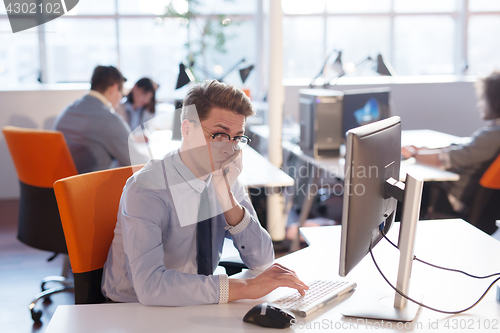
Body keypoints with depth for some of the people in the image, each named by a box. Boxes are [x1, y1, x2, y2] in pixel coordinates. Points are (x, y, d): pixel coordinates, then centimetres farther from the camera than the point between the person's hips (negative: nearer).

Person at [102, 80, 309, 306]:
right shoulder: (146, 188, -19)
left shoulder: (228, 180, -1)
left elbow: (262, 261, -3)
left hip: (196, 305, 6)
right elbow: (149, 286, -30)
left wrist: (228, 198, -16)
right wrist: (244, 288, -31)